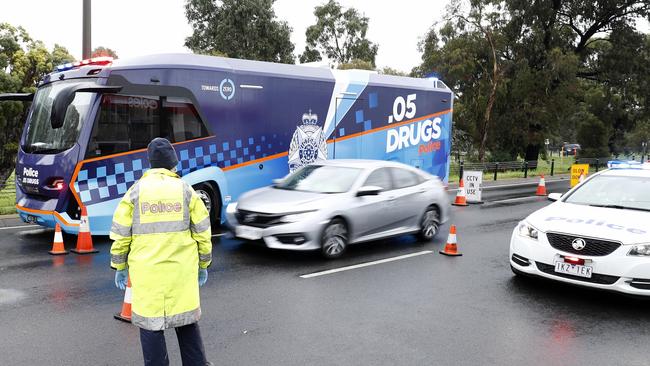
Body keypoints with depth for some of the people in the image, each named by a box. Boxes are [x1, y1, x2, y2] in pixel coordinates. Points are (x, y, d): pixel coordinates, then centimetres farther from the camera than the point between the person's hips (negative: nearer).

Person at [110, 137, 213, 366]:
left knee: (150, 322, 8)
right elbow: (202, 231, 3)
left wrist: (120, 266, 11)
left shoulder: (136, 191, -1)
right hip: (181, 270, 2)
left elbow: (120, 233, 0)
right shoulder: (185, 190, 1)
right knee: (186, 318, 15)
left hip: (147, 271, -1)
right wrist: (203, 264, 14)